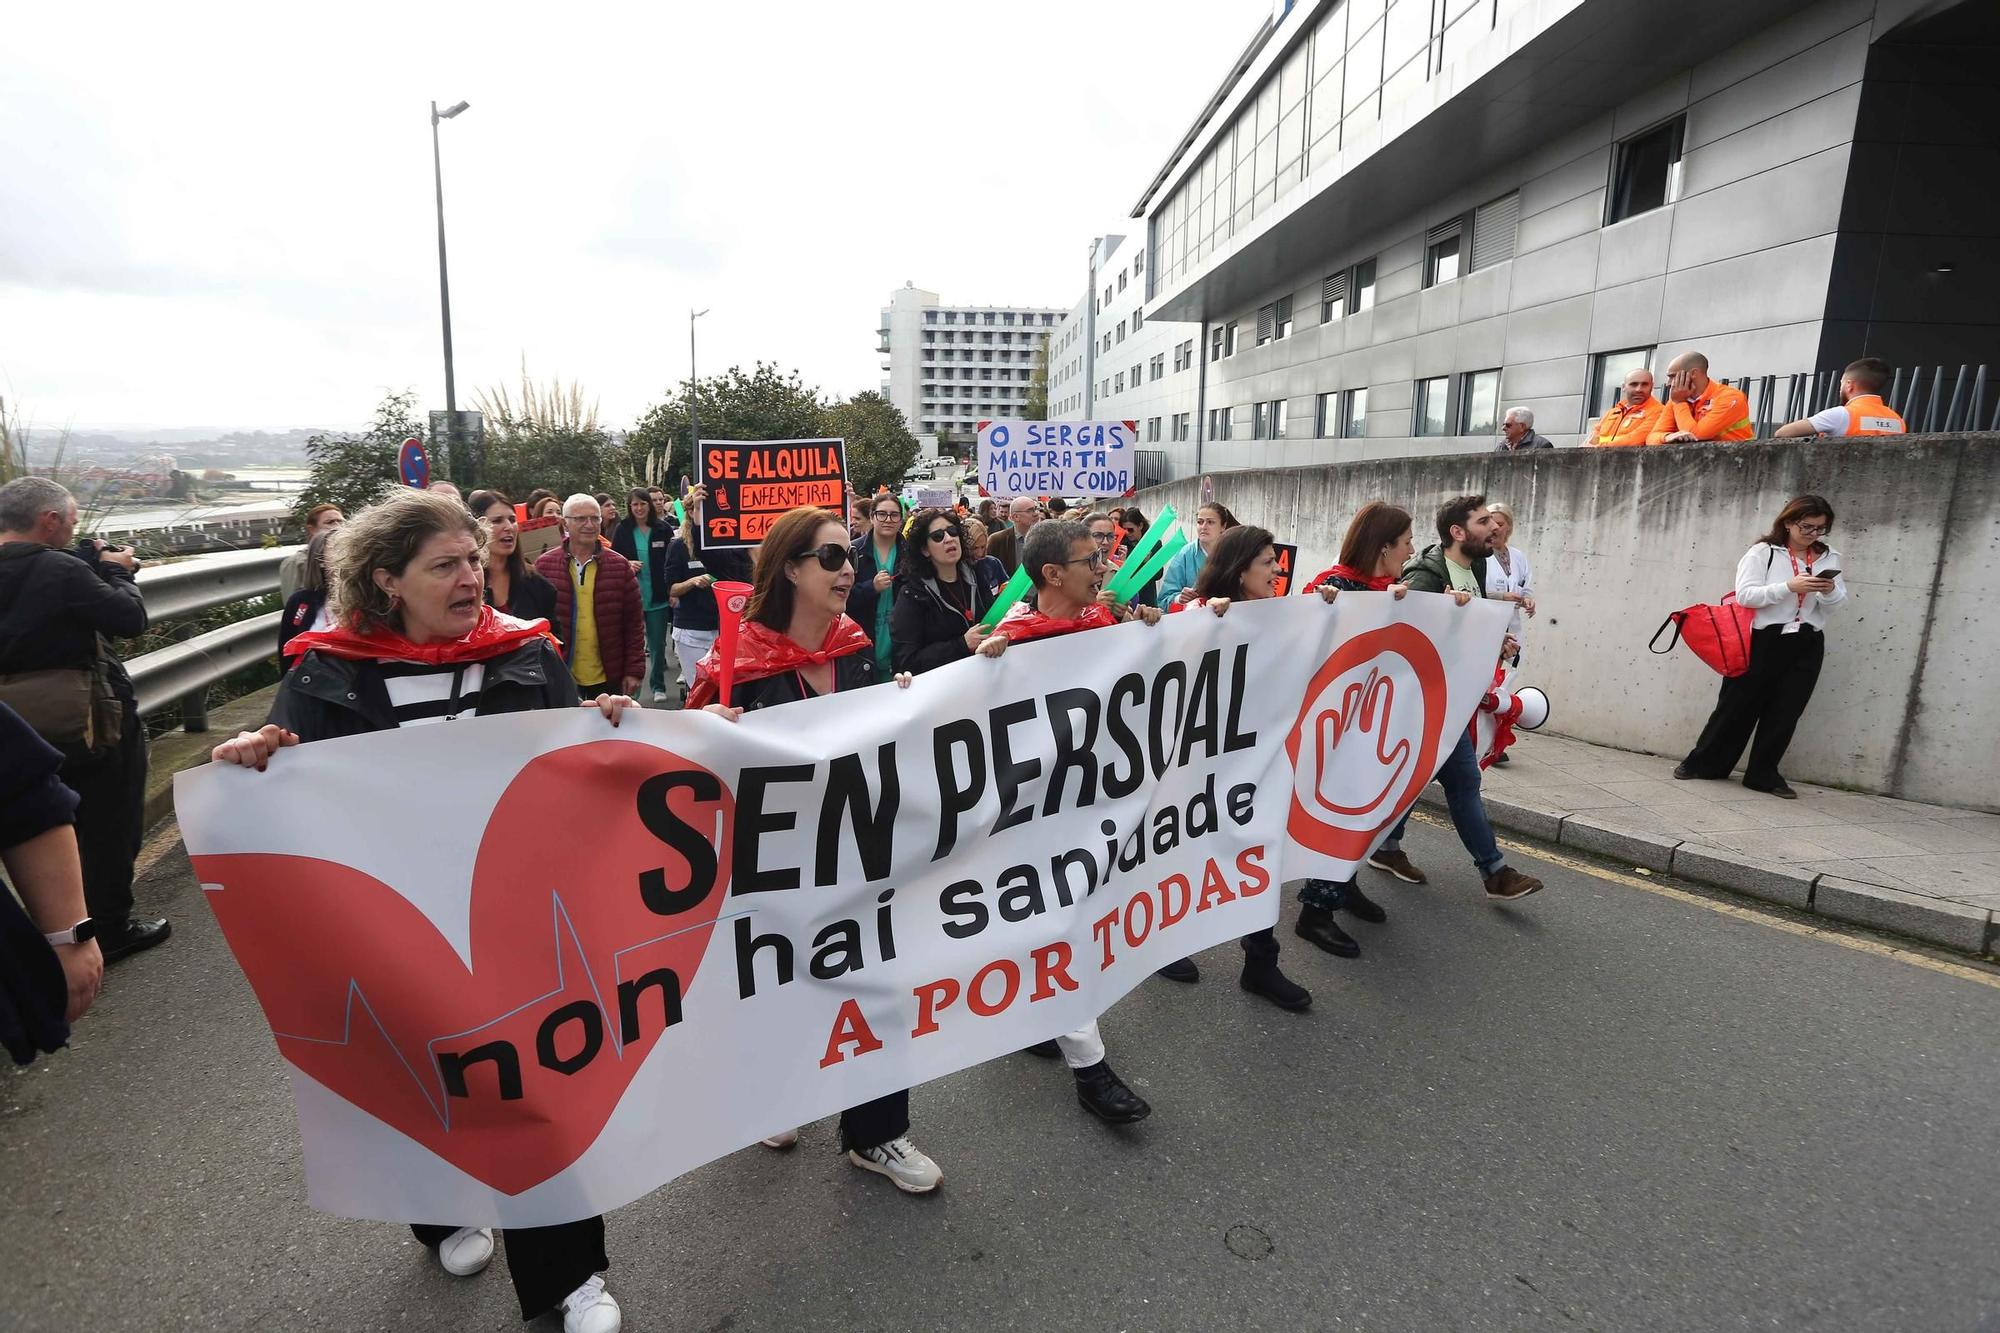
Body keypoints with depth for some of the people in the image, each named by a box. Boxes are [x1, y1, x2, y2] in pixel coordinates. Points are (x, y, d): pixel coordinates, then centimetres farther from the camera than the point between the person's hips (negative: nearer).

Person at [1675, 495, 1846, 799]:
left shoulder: (1829, 558, 9)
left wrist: (1830, 591, -12)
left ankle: (1764, 774, 17)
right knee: (1738, 704, 3)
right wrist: (1789, 586, -23)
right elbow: (1745, 594, -12)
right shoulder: (1763, 552, -4)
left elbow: (1835, 603, 10)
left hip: (1806, 645, 4)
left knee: (1786, 712, 6)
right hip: (1764, 640, -4)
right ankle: (1702, 763, 15)